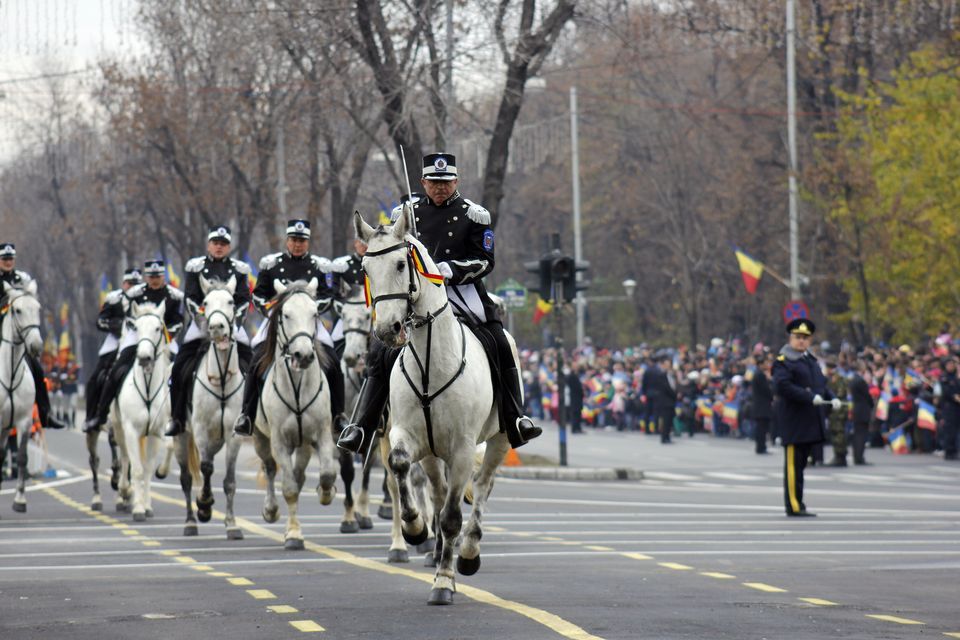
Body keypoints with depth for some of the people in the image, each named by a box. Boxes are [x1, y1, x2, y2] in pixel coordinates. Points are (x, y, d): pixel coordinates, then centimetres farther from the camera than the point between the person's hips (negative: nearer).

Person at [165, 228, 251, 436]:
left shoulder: (239, 269, 9)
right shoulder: (196, 267, 6)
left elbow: (244, 300, 4)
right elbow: (190, 298, 1)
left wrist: (235, 319, -11)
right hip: (202, 321, -1)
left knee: (249, 364, -11)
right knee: (180, 366, -10)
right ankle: (177, 417, -3)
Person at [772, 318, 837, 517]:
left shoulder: (811, 360, 18)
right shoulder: (783, 361, -9)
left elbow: (821, 383, 26)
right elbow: (782, 385, -23)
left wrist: (832, 399, 6)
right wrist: (810, 397, -26)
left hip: (810, 422, 8)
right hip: (793, 422, -8)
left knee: (801, 462, 14)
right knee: (793, 463, -6)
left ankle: (797, 504, 21)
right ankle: (794, 506, -4)